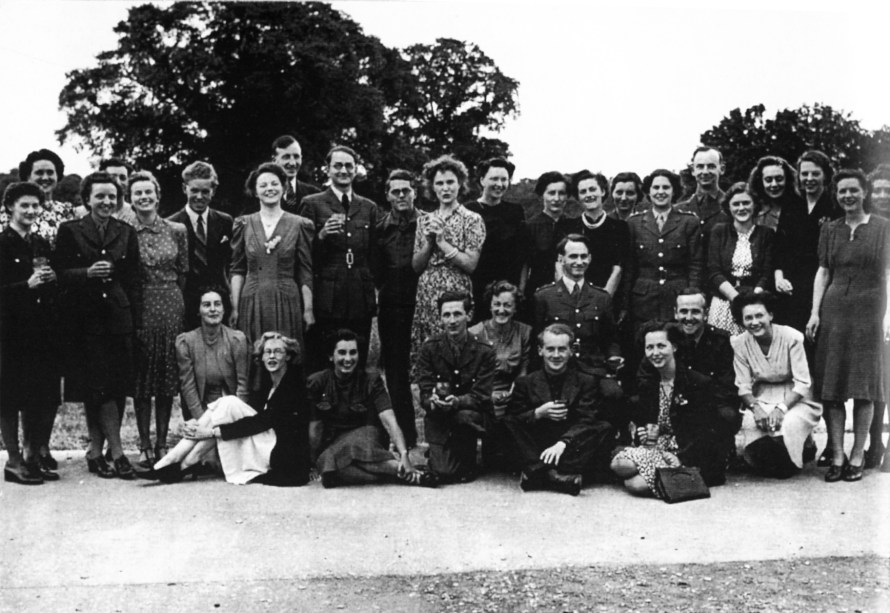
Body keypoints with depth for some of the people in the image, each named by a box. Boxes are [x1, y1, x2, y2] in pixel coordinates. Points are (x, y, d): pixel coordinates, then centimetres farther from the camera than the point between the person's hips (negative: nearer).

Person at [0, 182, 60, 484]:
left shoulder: (42, 244, 14)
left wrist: (50, 280, -3)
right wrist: (27, 284, -21)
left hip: (43, 331, 6)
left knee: (42, 397, 7)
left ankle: (33, 455, 19)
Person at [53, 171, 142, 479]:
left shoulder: (126, 233, 11)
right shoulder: (70, 231, 4)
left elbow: (134, 280, 9)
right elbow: (59, 273, -1)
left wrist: (136, 321, 3)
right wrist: (87, 273, -18)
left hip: (118, 318, 3)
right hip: (84, 321, -3)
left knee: (118, 387, 0)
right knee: (96, 386, -6)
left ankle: (96, 450, 12)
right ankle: (116, 450, 1)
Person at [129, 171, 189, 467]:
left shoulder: (176, 230, 4)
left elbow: (183, 273, 10)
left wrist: (172, 298, 8)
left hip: (172, 307, 2)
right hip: (138, 308, -1)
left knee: (167, 378, 5)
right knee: (141, 379, 2)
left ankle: (162, 443, 13)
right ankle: (144, 446, 9)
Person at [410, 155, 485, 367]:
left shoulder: (472, 220, 0)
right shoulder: (425, 220, 13)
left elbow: (471, 264, -7)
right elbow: (416, 266, 9)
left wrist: (442, 241, -10)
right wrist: (429, 241, -6)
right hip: (426, 294, 4)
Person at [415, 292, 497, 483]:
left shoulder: (484, 352, -5)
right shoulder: (429, 349, -1)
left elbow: (480, 395, -11)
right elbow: (425, 392, -5)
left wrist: (457, 401, -32)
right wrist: (433, 401, -30)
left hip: (473, 415, 0)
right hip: (439, 418, 1)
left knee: (464, 416, -37)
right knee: (444, 473, -18)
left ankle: (466, 464, -8)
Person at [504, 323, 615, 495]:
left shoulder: (586, 382, 6)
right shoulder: (525, 382, 10)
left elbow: (586, 421, -8)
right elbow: (513, 419, 2)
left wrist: (562, 443, -26)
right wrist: (538, 413, -17)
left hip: (571, 448, 0)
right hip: (535, 451, 0)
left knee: (605, 429, -23)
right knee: (507, 423, -19)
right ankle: (549, 473, -36)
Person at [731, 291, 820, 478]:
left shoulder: (792, 337, -17)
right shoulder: (739, 343, -7)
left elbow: (802, 382, -15)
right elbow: (743, 386, -5)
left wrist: (782, 408, -28)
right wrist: (755, 407, -25)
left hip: (794, 397, -2)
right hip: (762, 397, 2)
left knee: (789, 425, -32)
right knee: (751, 425, -28)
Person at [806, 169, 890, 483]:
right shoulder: (829, 229, 10)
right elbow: (823, 272, 10)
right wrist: (815, 312, 2)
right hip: (833, 312, 2)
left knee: (864, 388, 1)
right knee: (831, 388, 0)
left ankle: (857, 457, 8)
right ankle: (836, 457, 6)